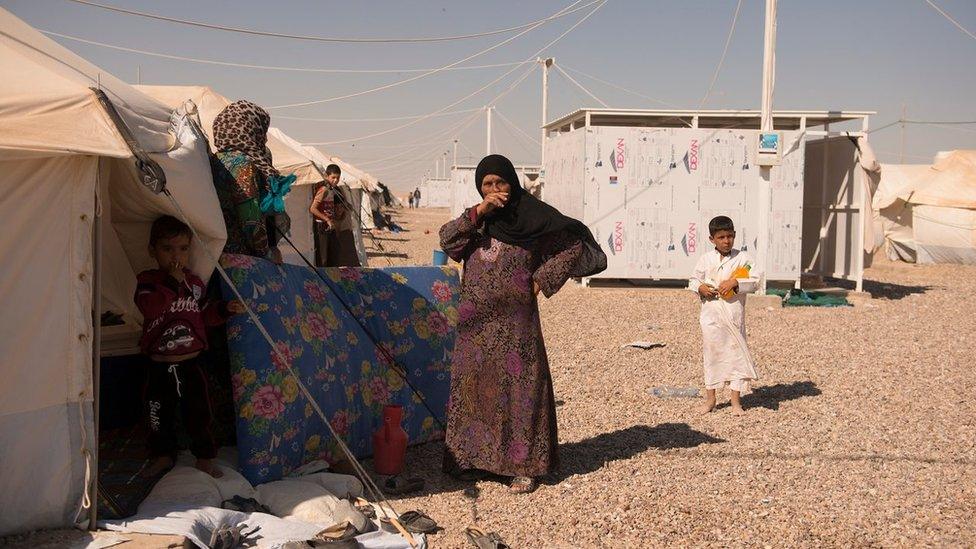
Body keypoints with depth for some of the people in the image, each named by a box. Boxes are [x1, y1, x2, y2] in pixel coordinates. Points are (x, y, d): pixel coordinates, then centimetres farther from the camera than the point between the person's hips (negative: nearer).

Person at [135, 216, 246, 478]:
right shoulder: (148, 281, -7)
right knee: (160, 415, 11)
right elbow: (150, 308, -26)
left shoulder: (195, 283, 5)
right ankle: (163, 455, 31)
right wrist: (172, 282, -28)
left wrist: (224, 309, 0)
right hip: (159, 365, -2)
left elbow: (205, 314, 16)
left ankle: (204, 458, 19)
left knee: (199, 413, 5)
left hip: (190, 362, 2)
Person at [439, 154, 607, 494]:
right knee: (473, 384, 8)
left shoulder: (532, 214, -2)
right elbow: (447, 240, -4)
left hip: (514, 318, -5)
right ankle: (474, 456, 20)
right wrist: (478, 211, -15)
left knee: (518, 386, -3)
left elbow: (574, 244, -3)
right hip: (476, 319, 5)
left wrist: (542, 279, -6)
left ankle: (525, 465, 3)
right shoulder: (476, 218, 12)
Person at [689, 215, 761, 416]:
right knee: (711, 354, 8)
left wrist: (735, 283, -20)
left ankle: (736, 401, 13)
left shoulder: (742, 258, 0)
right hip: (711, 313, 1)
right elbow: (693, 280, 11)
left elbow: (755, 281, -5)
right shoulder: (706, 259, 4)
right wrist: (700, 288, -10)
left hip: (734, 313, -1)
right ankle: (710, 398, 21)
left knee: (736, 353, 2)